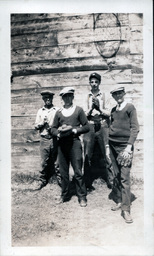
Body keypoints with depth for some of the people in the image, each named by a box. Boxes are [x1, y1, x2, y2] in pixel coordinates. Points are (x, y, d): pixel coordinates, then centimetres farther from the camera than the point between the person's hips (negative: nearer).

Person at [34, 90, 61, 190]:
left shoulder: (57, 110, 5)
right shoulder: (40, 111, 11)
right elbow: (36, 126, 11)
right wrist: (42, 123, -7)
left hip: (55, 139, -1)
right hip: (44, 139, 2)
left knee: (57, 161, 3)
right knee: (44, 162, 6)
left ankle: (60, 179, 16)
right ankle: (42, 180, 20)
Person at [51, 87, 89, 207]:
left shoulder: (79, 110, 5)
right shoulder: (59, 112, 13)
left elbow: (86, 127, 2)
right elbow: (53, 129, 14)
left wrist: (73, 129, -11)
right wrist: (59, 132, -8)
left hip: (74, 142, -3)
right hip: (62, 143, 3)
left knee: (78, 171, -3)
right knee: (63, 171, 9)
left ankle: (82, 197, 9)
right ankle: (65, 195, 24)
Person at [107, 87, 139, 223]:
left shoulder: (130, 107, -2)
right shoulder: (113, 110, 14)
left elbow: (135, 128, -8)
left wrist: (129, 147, -15)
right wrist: (108, 146, 13)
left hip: (124, 146, -5)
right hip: (113, 145, 6)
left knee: (124, 178, -8)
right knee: (117, 175, 9)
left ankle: (126, 209, -1)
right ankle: (119, 201, 22)